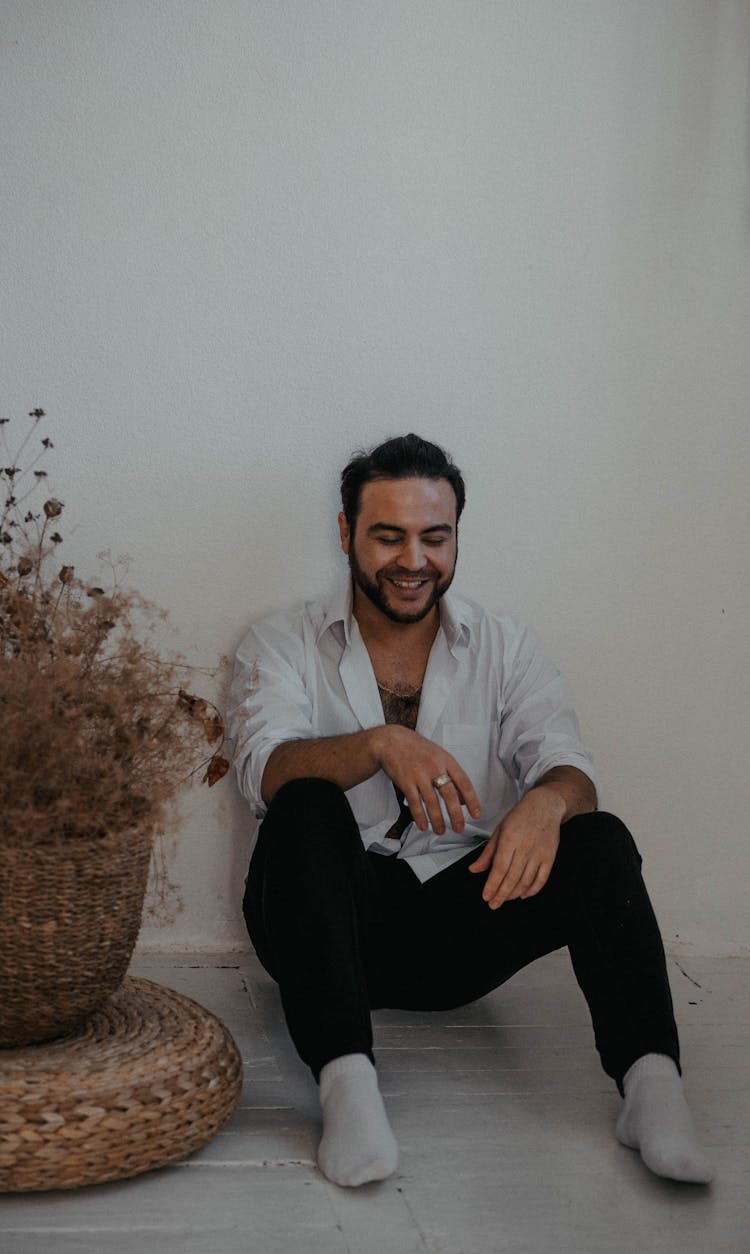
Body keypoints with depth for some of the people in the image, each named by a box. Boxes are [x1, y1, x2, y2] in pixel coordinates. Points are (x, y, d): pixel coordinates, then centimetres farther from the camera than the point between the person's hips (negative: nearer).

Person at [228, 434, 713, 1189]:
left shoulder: (506, 649, 10)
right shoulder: (282, 646, 4)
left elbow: (567, 765, -4)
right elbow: (265, 770, -15)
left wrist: (548, 799, -30)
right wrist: (380, 744, -35)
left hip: (459, 920, 2)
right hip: (336, 917, -1)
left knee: (599, 841, -23)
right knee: (307, 808, -32)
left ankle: (650, 1079, -36)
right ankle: (346, 1079, -43)